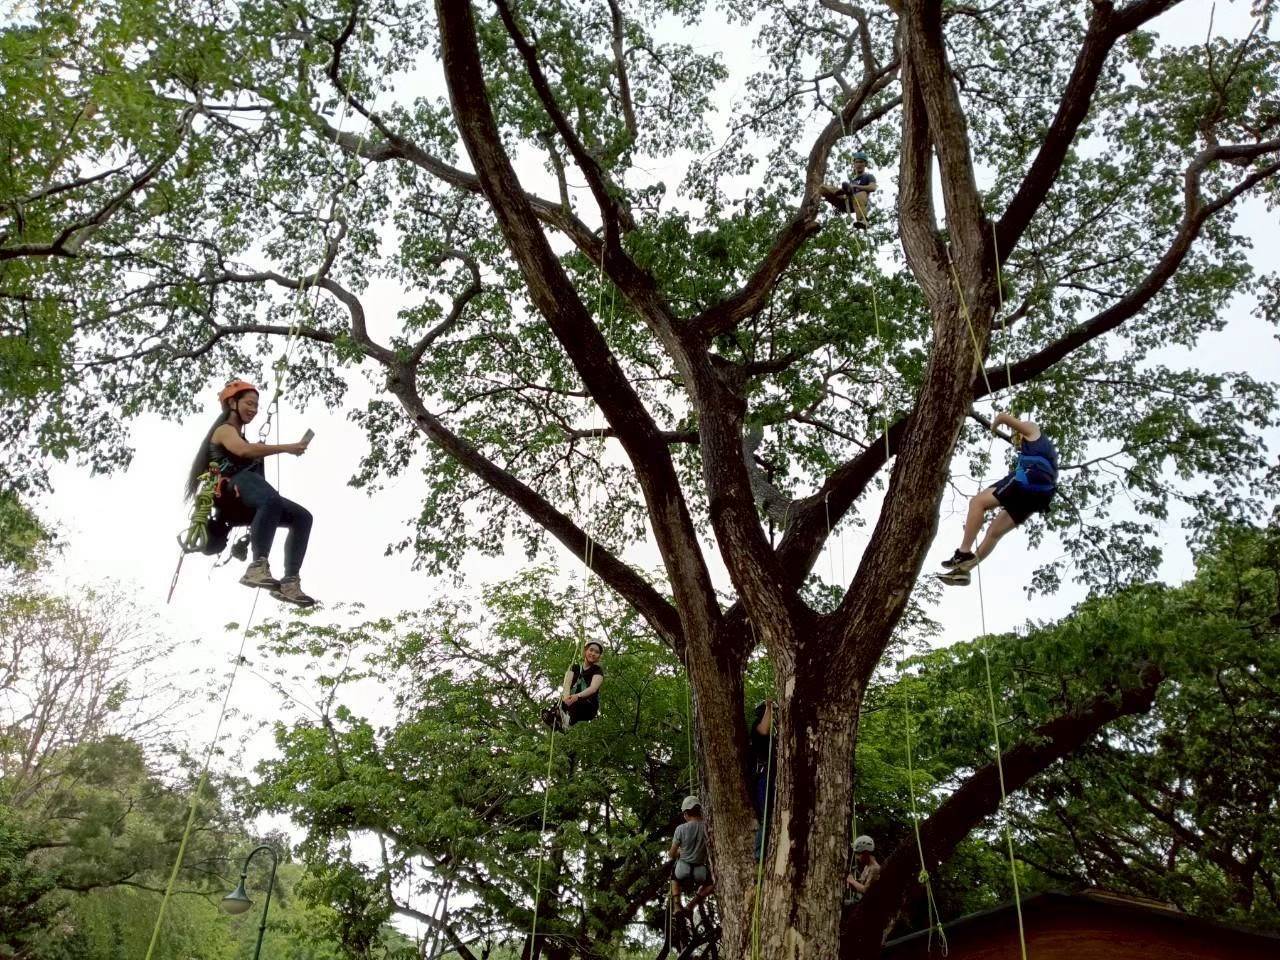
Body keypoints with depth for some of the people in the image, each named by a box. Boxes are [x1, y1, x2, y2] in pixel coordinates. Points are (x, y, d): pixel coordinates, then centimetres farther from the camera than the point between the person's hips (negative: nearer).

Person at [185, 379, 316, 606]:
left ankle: (290, 583, -17)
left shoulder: (238, 436, 36)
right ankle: (257, 566, -48)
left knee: (302, 517, -5)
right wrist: (287, 448, -17)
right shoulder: (225, 430, 9)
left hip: (243, 504, 8)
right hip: (232, 490, -8)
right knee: (272, 500, -38)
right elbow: (244, 450, -14)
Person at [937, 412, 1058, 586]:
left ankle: (965, 552, -22)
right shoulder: (1044, 446, 41)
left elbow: (1003, 416, 9)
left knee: (978, 502, -12)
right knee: (994, 532, 5)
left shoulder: (1032, 430, 19)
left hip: (1031, 478, -9)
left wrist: (994, 426, 30)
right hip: (1040, 495, 9)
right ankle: (963, 569, -2)